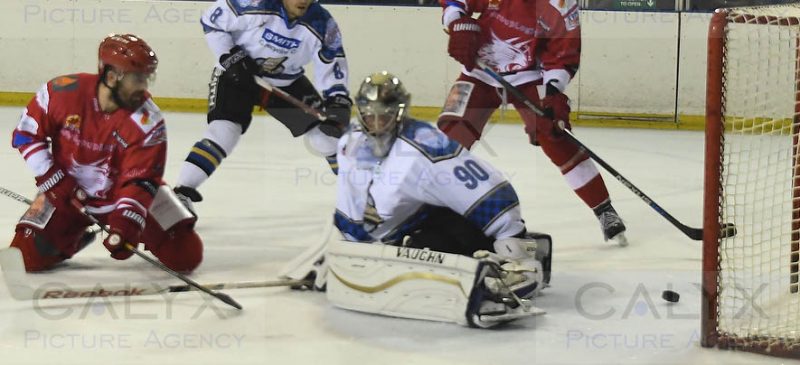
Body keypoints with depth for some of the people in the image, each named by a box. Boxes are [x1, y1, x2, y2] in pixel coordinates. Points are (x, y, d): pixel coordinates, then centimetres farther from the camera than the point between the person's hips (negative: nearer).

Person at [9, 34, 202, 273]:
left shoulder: (148, 122, -23)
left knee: (186, 254, -12)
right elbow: (26, 134, -9)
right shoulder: (64, 92, -22)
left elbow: (140, 179, -24)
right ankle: (73, 237, 17)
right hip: (67, 192, 0)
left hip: (127, 192, 0)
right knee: (27, 256, -14)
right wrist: (52, 181, -14)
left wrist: (125, 226, -36)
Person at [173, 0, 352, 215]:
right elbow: (211, 21, -15)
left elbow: (332, 66, -13)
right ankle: (182, 193, -22)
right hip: (236, 73, -3)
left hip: (287, 83, 3)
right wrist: (230, 57, -21)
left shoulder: (322, 25, -20)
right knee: (224, 132, -24)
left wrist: (338, 102, -29)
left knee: (326, 134, -1)